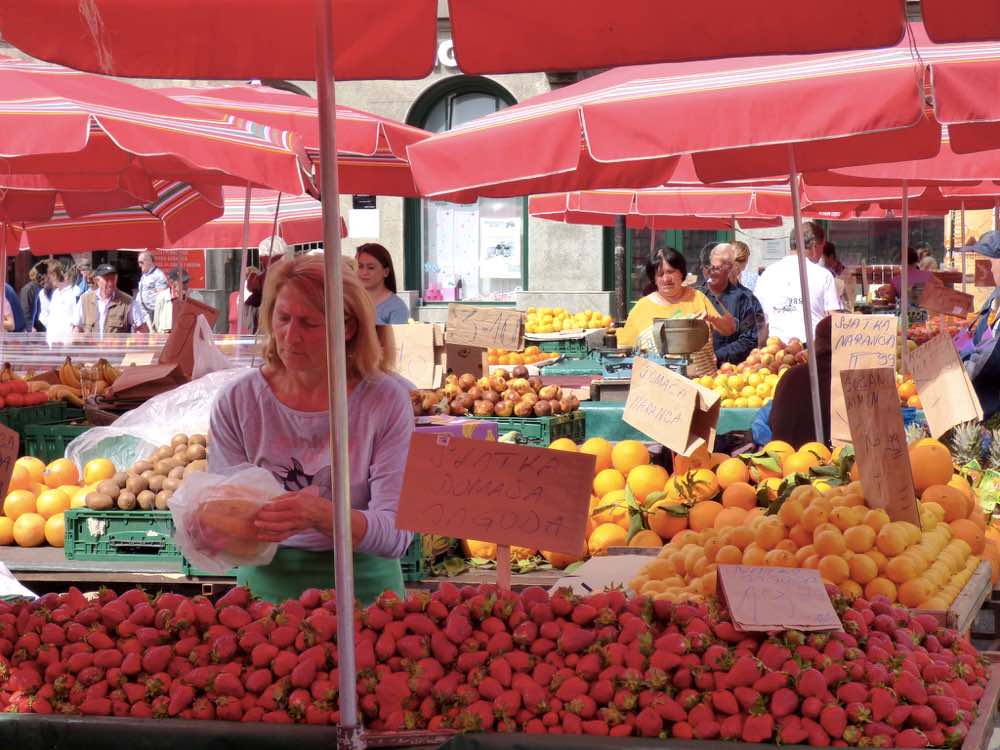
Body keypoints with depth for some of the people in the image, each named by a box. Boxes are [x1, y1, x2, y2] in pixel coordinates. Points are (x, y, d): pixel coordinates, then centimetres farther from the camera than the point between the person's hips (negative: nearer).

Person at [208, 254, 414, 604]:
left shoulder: (386, 401, -4)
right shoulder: (237, 401, 2)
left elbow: (397, 535, -10)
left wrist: (322, 515, -27)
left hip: (362, 585, -1)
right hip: (266, 585, 2)